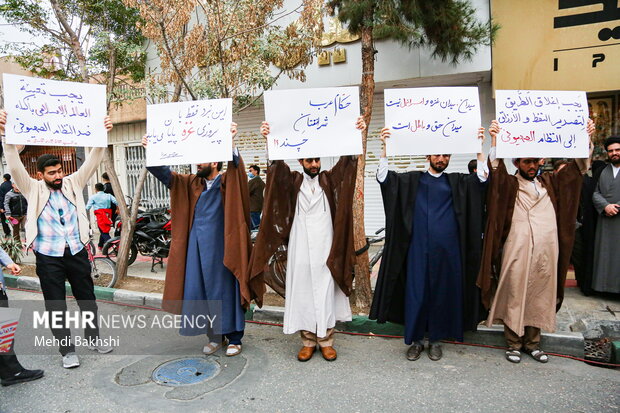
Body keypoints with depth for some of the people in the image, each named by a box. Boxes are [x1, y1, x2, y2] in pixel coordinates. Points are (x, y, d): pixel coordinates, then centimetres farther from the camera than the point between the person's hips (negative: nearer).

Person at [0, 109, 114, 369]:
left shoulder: (73, 184, 2)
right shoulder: (34, 189, -2)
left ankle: (93, 338, 31)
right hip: (49, 257, -2)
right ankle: (67, 350, 19)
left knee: (87, 298, 13)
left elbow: (92, 162, -6)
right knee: (56, 306, 6)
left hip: (77, 252, 2)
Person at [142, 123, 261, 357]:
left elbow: (236, 167, -24)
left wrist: (231, 143, -41)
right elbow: (166, 175, 6)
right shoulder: (192, 183, 9)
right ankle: (213, 337, 25)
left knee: (226, 291, 4)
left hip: (221, 248, -5)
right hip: (197, 248, 5)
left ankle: (234, 338, 17)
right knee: (202, 292, 10)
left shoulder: (228, 182, -5)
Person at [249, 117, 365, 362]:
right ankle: (308, 341, 18)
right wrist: (269, 140, -26)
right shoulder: (292, 181, 7)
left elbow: (346, 161, -6)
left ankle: (326, 340, 17)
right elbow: (278, 163, -8)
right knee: (302, 293, 6)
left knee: (325, 292, 5)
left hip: (325, 247, 0)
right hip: (300, 247, 1)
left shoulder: (330, 180, 7)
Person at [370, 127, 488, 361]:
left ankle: (435, 340, 24)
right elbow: (383, 177, -4)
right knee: (416, 293, 3)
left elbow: (481, 177, -4)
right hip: (418, 248, -1)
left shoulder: (457, 182, 12)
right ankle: (415, 340, 18)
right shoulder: (412, 180, 7)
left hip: (447, 250, 2)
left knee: (442, 293, 8)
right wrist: (385, 148, -15)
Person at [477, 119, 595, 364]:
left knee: (539, 298, 11)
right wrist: (494, 140, -27)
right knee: (514, 298, 2)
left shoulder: (550, 183, 15)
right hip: (517, 252, -4)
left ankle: (533, 343, 25)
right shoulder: (509, 184, 2)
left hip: (546, 252, 4)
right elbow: (496, 169, -15)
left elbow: (578, 166, 14)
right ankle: (514, 344, 14)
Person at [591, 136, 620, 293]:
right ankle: (605, 285, 15)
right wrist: (605, 206, -10)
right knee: (605, 253, 7)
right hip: (605, 220, 3)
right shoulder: (602, 171, 13)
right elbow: (596, 193, 7)